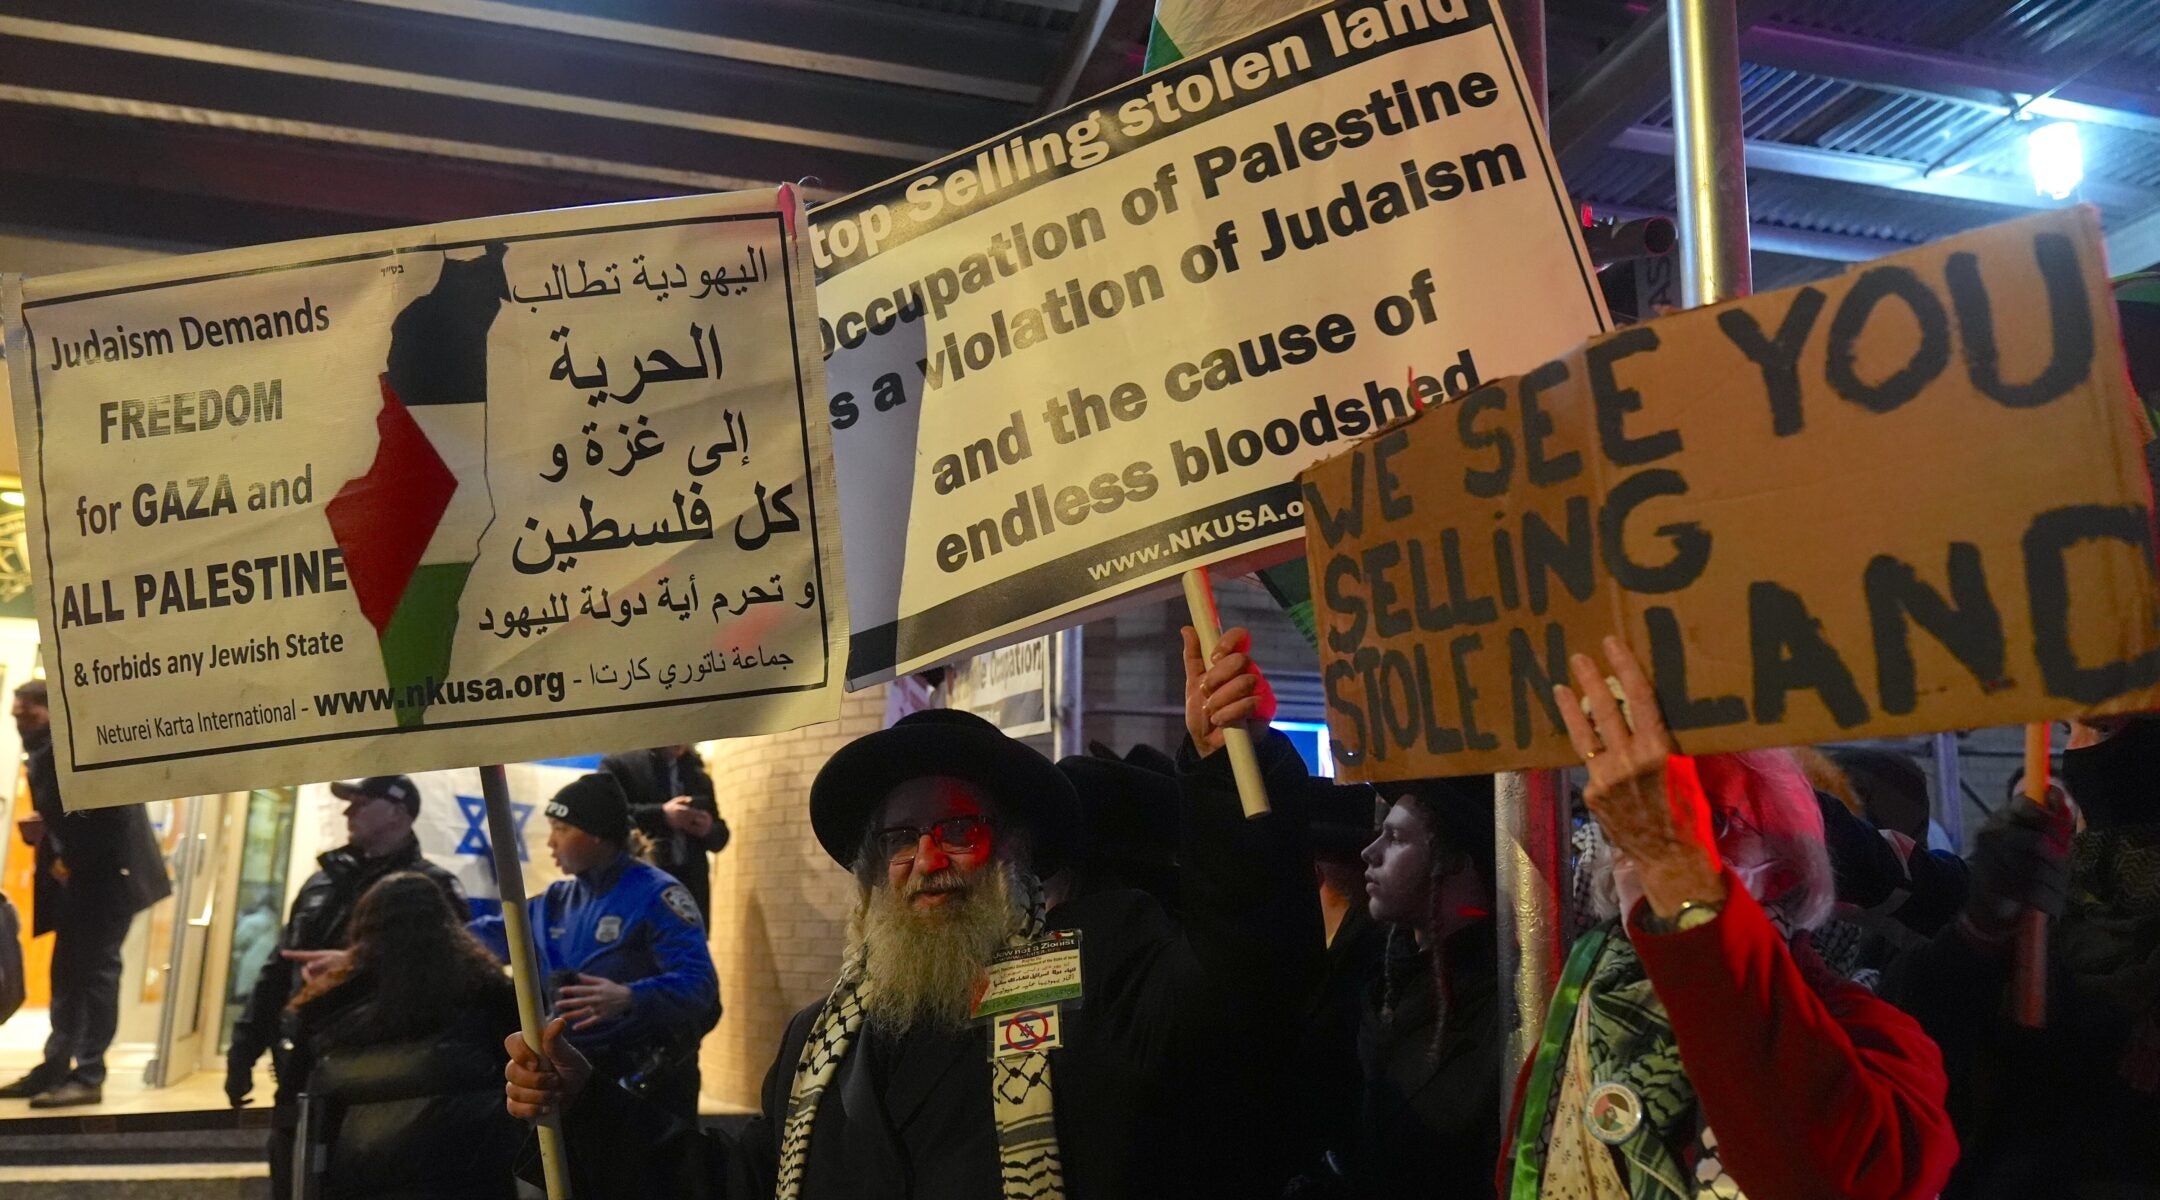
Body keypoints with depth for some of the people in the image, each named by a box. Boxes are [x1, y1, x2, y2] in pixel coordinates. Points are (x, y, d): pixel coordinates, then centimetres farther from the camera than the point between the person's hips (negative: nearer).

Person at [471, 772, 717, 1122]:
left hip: (645, 1083, -8)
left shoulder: (655, 895, -14)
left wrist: (629, 998, -41)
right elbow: (486, 936, 25)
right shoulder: (555, 902, 11)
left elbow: (700, 982, -25)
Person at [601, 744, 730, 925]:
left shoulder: (700, 777, 22)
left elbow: (720, 836, 24)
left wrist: (709, 829, 0)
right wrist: (661, 814, -18)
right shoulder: (619, 765, 5)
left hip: (691, 887, 5)